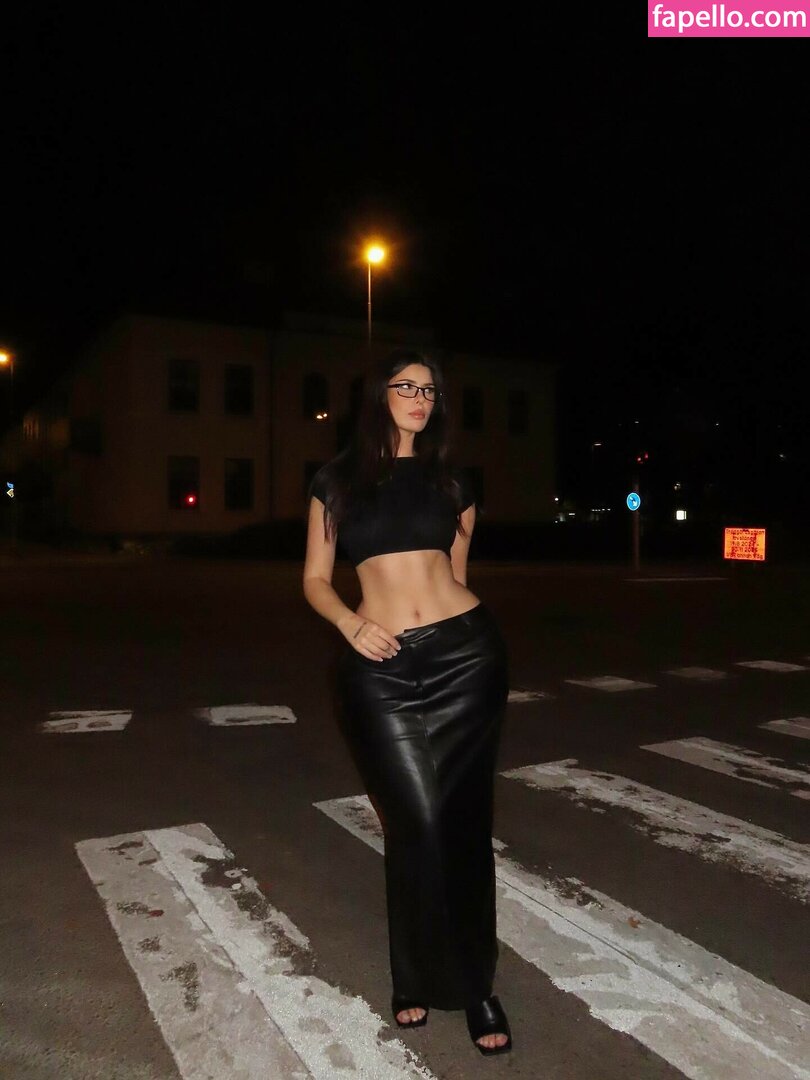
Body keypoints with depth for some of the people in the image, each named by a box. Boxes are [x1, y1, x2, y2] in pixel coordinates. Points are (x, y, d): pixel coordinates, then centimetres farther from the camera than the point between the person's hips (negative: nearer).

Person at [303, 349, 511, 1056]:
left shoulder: (452, 482, 12)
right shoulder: (339, 480, 7)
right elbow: (315, 579, 7)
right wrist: (351, 624, -10)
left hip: (464, 653, 2)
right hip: (380, 668, -1)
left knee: (462, 822, 6)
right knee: (416, 822, -2)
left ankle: (474, 985, 24)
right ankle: (418, 979, 22)